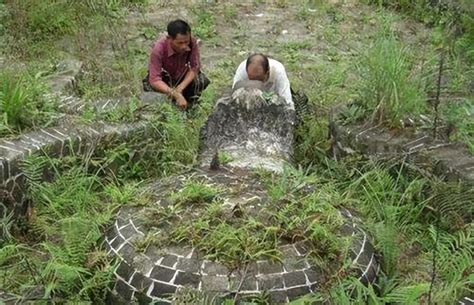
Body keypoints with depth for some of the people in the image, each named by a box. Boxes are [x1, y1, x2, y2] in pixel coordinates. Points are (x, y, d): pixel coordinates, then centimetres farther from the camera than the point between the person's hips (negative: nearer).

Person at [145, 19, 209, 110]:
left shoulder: (193, 42, -28)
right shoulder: (159, 49, -35)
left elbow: (195, 67, -19)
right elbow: (154, 80, -38)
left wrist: (181, 87, -34)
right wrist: (175, 94, -51)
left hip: (182, 76, 2)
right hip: (162, 79, -2)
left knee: (203, 81, -23)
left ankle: (187, 108, 1)